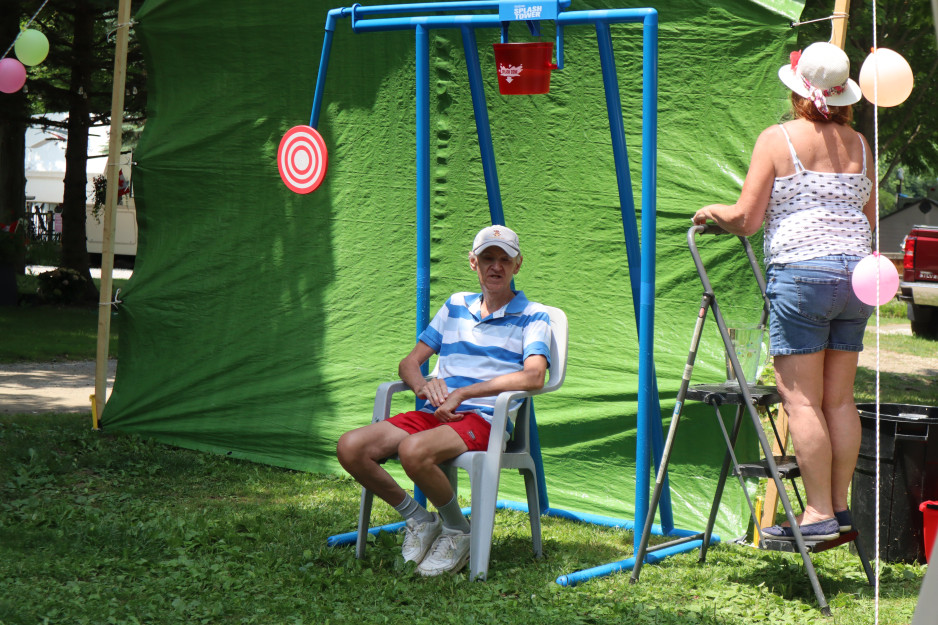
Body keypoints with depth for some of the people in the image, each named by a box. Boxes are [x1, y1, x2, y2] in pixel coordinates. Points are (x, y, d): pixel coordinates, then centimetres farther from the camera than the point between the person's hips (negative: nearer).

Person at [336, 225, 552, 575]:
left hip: (484, 418, -6)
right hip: (435, 414, 6)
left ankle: (457, 529, -9)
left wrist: (462, 393, -15)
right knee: (350, 448, -17)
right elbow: (409, 363, 21)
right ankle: (418, 518, 3)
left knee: (413, 451, -36)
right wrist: (423, 385, -5)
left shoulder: (532, 317, 7)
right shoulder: (456, 306, 22)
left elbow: (533, 376, -12)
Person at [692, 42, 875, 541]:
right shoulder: (860, 145, 11)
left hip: (801, 274, -6)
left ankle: (819, 513, -4)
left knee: (801, 400, -3)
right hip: (856, 275, 6)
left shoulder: (778, 139, -5)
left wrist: (710, 212, 13)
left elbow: (745, 220, -7)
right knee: (840, 399, 10)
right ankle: (839, 505, 14)